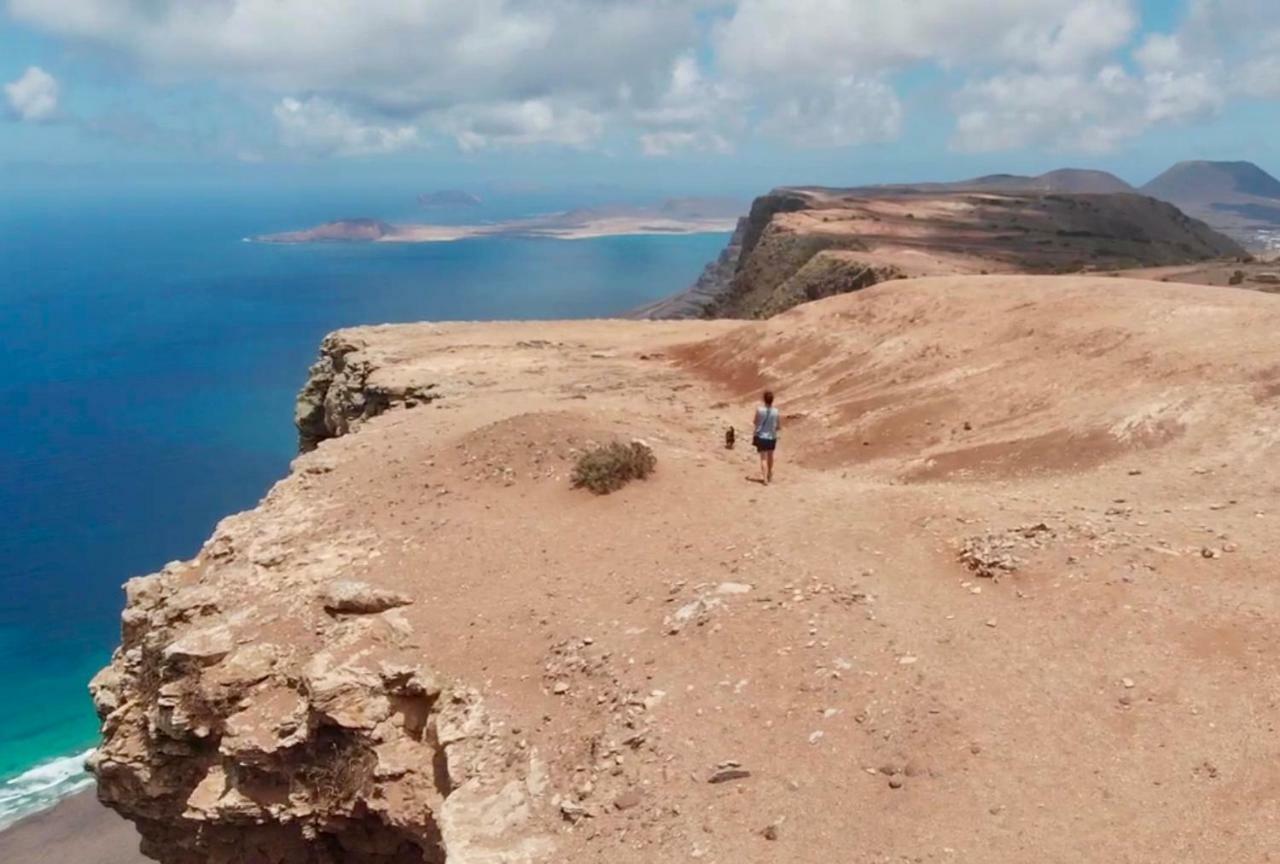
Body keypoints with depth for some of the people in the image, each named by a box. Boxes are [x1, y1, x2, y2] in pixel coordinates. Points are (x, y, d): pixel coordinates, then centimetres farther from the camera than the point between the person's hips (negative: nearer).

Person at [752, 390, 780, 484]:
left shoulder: (759, 410, -15)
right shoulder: (776, 412, -11)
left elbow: (755, 422, -2)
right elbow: (779, 426, -3)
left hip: (761, 437, -2)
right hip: (772, 437, 2)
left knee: (763, 458, 2)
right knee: (770, 456, 22)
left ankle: (765, 478, -9)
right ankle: (769, 475, 39)